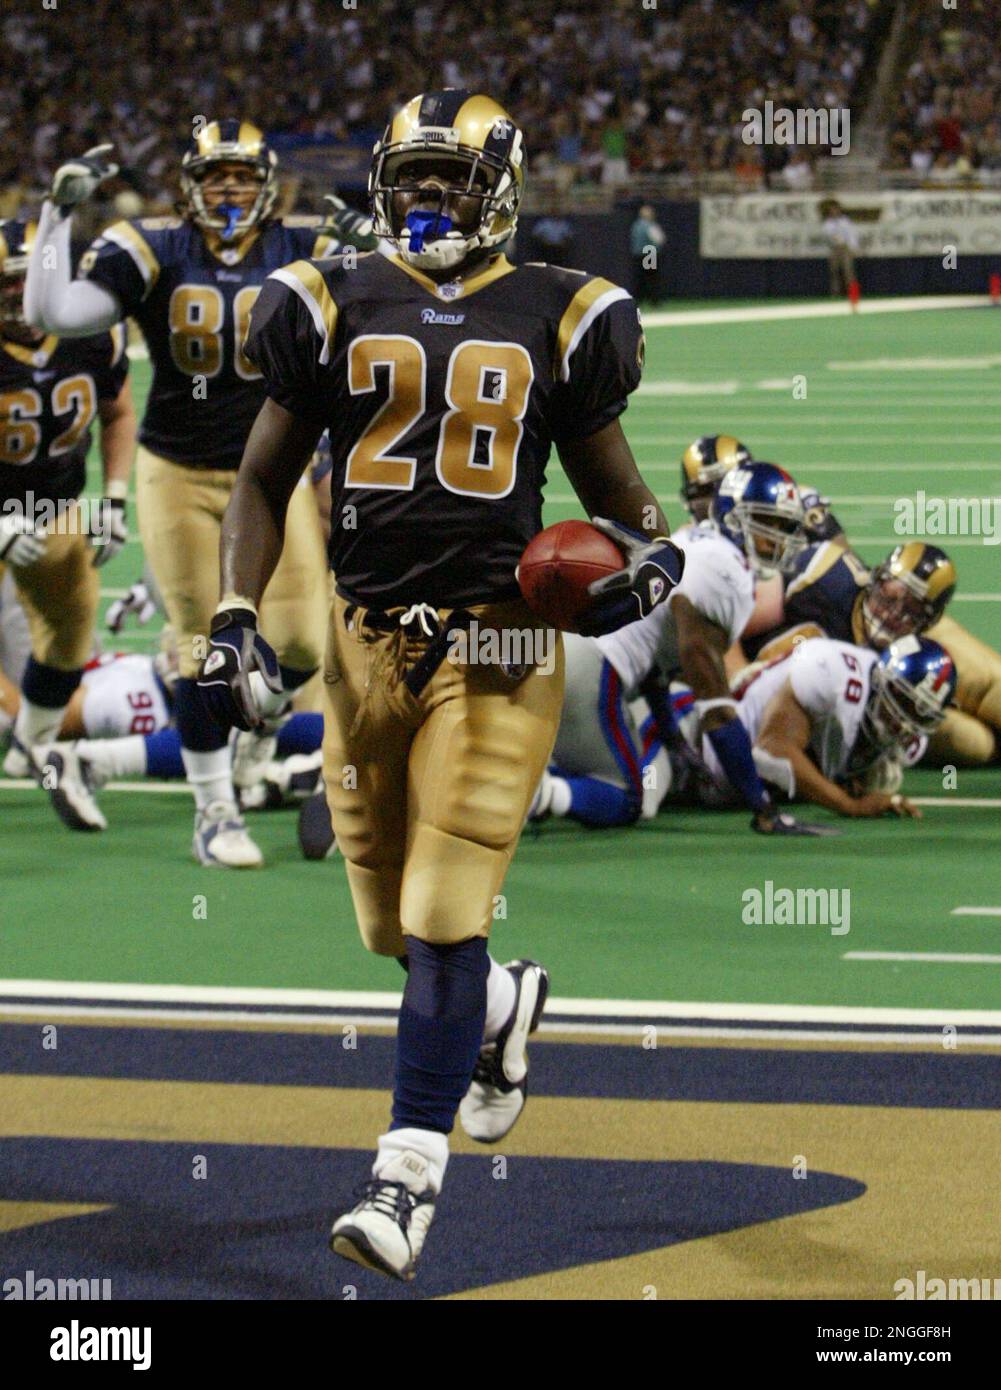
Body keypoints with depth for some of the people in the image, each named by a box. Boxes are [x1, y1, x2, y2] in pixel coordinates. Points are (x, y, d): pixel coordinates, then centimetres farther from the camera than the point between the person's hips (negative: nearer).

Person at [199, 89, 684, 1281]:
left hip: (494, 648, -3)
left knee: (444, 926, -10)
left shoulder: (556, 320, 4)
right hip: (366, 644, 3)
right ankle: (505, 1009, 44)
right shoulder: (334, 307, 8)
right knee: (396, 931, 10)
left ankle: (406, 1184, -5)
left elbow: (606, 475, 14)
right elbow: (264, 481, 12)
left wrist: (647, 554, -8)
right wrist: (235, 620, 1)